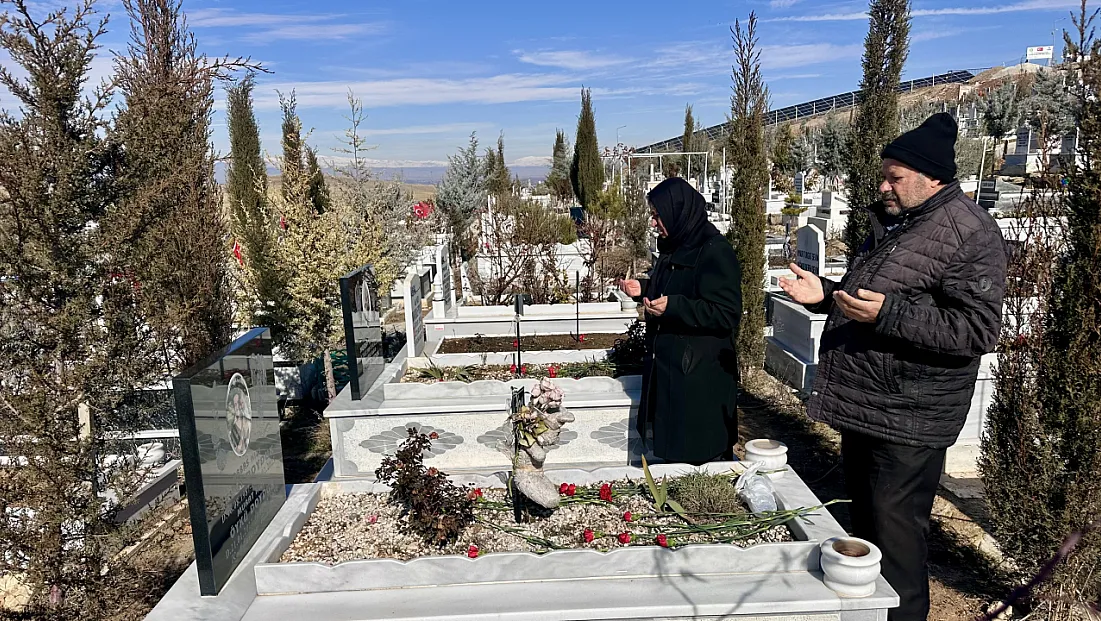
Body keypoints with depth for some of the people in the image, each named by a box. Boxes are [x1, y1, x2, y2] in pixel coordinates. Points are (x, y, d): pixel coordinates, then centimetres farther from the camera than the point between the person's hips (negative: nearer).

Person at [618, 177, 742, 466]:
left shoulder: (715, 252, -17)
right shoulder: (674, 249, 12)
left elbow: (726, 315, -22)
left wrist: (671, 307, -30)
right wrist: (643, 291, 10)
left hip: (701, 380, -9)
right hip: (667, 371, 9)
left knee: (698, 460, -1)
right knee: (670, 452, 16)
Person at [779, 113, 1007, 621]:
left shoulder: (969, 233, -15)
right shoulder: (893, 223, 14)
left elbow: (977, 330, -22)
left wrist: (889, 314, -30)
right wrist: (823, 295, 7)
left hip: (907, 418, -9)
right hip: (860, 405, 10)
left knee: (895, 531, -1)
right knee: (863, 516, 22)